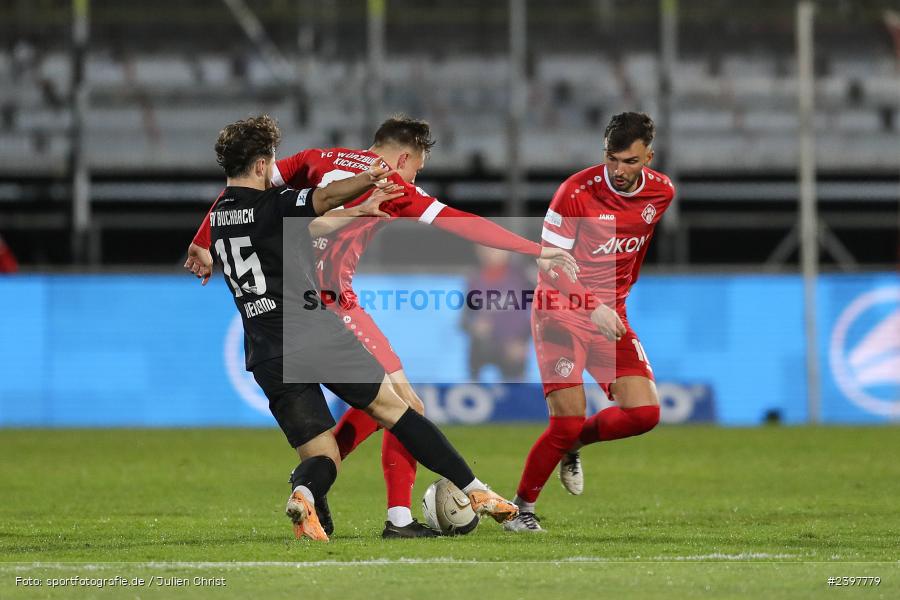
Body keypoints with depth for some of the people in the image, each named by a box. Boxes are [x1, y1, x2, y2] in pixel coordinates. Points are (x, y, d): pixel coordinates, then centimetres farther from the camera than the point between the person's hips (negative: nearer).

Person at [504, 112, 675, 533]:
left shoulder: (662, 193, -1)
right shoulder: (576, 192, -18)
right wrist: (593, 307, -30)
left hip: (611, 315, 5)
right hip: (562, 312, -5)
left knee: (645, 412, -10)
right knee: (567, 421, -15)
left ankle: (574, 442, 20)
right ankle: (522, 509, 5)